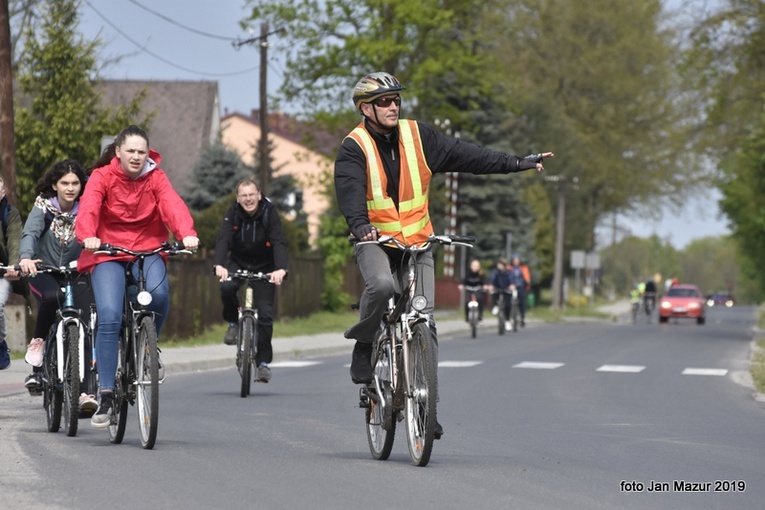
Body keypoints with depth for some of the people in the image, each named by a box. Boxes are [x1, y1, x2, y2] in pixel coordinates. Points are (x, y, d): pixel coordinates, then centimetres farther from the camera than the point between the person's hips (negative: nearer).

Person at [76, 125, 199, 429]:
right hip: (108, 254, -1)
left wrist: (187, 234, -37)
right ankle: (106, 395, -15)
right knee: (109, 316, -20)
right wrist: (88, 236, -42)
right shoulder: (102, 177, -4)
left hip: (148, 251, 1)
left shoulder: (156, 178, 1)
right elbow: (88, 207, -21)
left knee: (159, 291, -31)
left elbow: (173, 205, -16)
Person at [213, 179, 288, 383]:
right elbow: (223, 239, -28)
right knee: (227, 287, -31)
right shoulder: (233, 213, -15)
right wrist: (219, 265, -47)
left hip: (264, 266, -1)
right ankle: (233, 323, -2)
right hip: (238, 262, 1)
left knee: (265, 313, -12)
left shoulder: (269, 212, -19)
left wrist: (281, 269, -48)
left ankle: (263, 362, -3)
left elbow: (279, 242, -29)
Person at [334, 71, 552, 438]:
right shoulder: (354, 148, -7)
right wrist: (360, 226, -42)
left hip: (418, 242, 3)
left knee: (424, 321, -4)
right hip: (375, 240, -3)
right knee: (382, 285, -35)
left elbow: (464, 155, 3)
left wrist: (517, 163, -3)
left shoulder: (418, 136, 4)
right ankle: (364, 343, -7)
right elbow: (350, 191, -22)